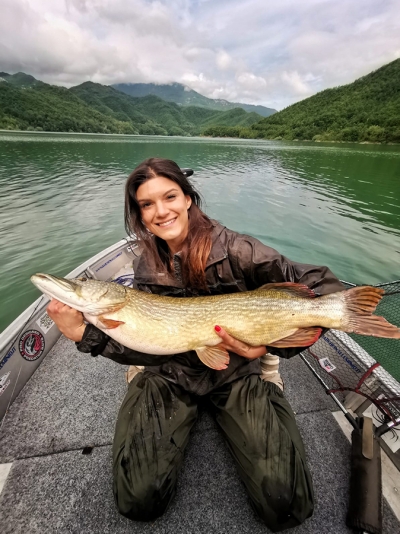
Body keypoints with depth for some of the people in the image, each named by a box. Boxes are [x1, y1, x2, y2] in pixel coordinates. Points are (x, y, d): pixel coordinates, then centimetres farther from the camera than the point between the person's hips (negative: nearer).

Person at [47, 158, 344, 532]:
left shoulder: (233, 248, -16)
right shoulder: (147, 269, -1)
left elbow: (325, 287, -18)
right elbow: (149, 347, -3)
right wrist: (86, 334, -15)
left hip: (236, 373, -2)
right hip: (169, 376, 3)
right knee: (139, 501, -11)